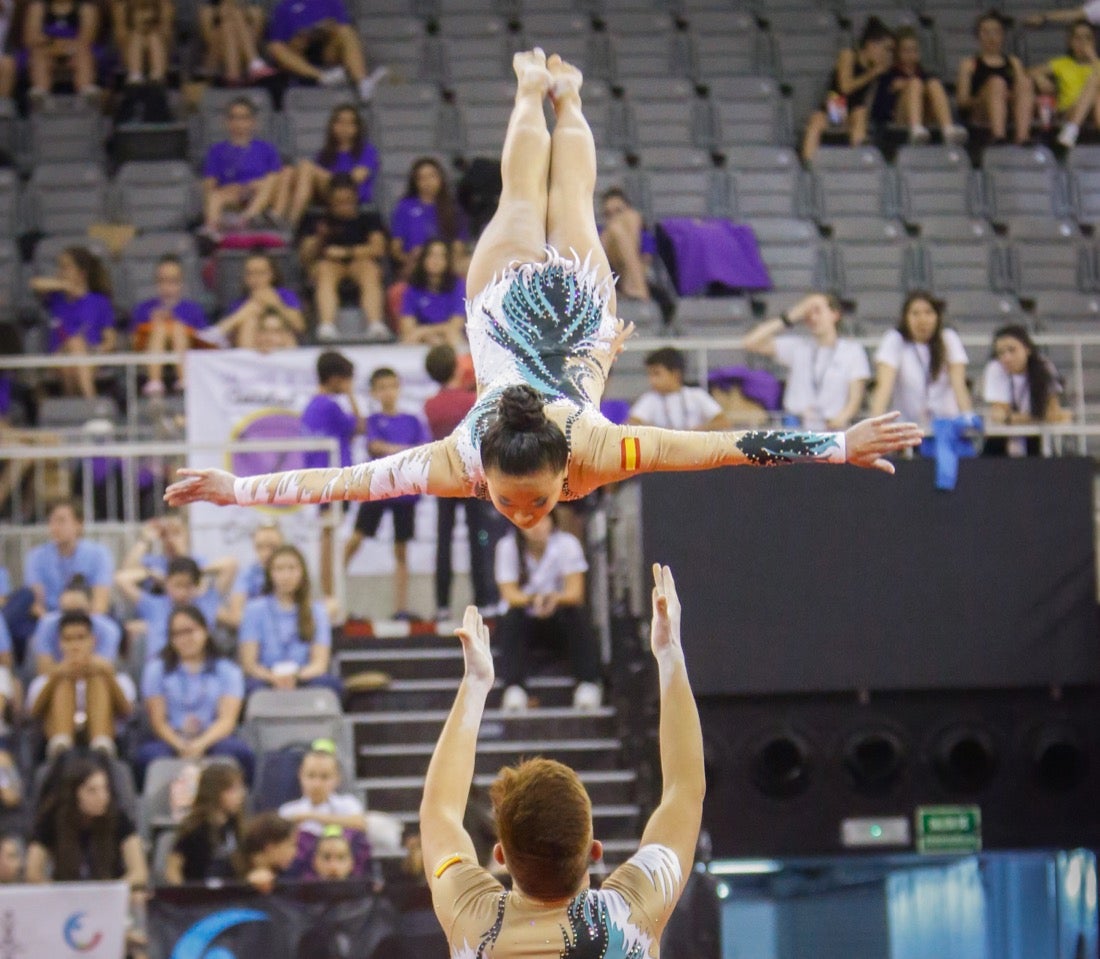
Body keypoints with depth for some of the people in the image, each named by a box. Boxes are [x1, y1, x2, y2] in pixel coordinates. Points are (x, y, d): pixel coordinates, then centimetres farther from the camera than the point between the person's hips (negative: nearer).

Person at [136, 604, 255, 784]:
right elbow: (157, 720, 3)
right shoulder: (156, 669, 13)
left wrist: (200, 744, -22)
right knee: (149, 754, -35)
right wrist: (182, 747, -18)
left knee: (239, 751, -34)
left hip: (213, 740, 0)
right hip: (171, 741, 0)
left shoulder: (228, 670, 12)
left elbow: (227, 719, -1)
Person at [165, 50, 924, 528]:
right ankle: (533, 93, 62)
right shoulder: (461, 463, -40)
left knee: (570, 202, 33)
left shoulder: (597, 453, -42)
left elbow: (739, 446, -45)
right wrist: (237, 490, -48)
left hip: (573, 300, 0)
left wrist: (840, 446, -50)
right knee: (522, 201, 33)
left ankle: (565, 97, 62)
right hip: (509, 296, 0)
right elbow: (336, 481, -42)